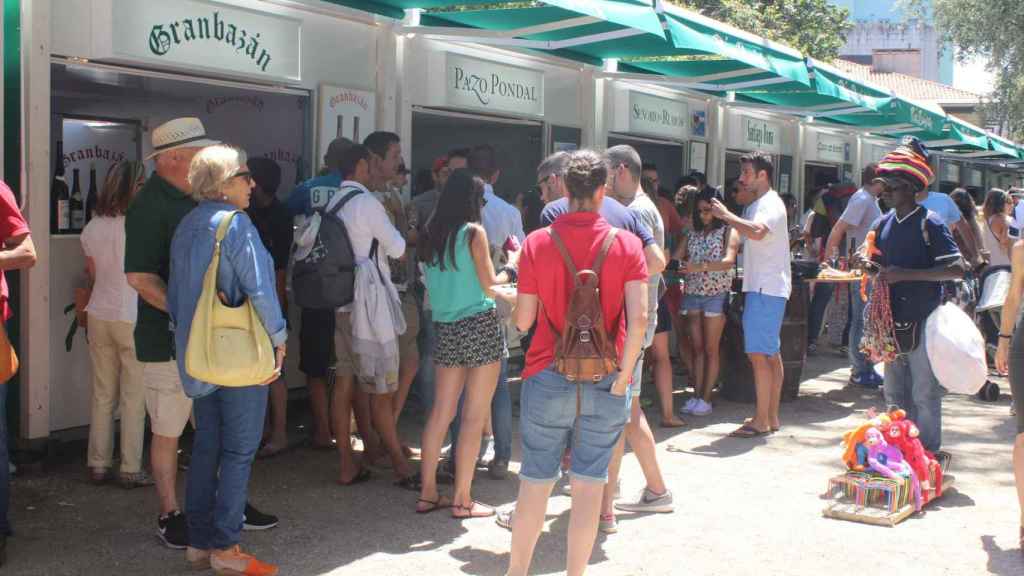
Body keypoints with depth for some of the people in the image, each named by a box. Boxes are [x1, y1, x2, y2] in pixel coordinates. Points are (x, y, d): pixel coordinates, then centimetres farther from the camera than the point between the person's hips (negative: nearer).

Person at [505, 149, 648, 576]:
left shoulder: (537, 243, -3)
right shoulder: (627, 244, -4)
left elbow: (522, 320, -2)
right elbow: (639, 319, -13)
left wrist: (519, 290, 17)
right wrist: (623, 375, -5)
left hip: (548, 379, 0)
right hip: (605, 381, 0)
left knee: (535, 482, 11)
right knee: (589, 486, 8)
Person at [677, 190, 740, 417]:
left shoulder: (728, 232, -3)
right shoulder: (693, 234, 12)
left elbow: (728, 261, -18)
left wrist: (699, 266, -31)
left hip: (716, 295, -4)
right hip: (693, 294, 4)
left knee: (711, 349, 2)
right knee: (697, 348, 6)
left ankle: (706, 399, 6)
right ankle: (696, 396, 10)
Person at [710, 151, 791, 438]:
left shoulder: (771, 204, -13)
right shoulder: (756, 206, 19)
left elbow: (757, 231, -32)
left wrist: (726, 215, -22)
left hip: (767, 289, -11)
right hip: (760, 287, 11)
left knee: (758, 353, -11)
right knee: (771, 353, 12)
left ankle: (761, 421, -8)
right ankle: (772, 417, 18)